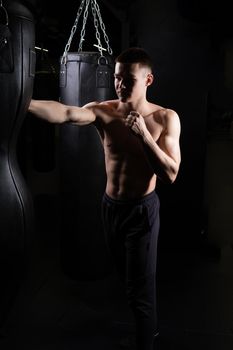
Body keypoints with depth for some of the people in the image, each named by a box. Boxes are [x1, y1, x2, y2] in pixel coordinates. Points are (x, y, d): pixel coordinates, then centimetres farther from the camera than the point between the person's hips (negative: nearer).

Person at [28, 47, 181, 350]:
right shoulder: (102, 111, -9)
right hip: (111, 206, 4)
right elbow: (66, 113, -29)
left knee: (140, 288, 4)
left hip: (142, 210, -4)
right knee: (127, 278, 25)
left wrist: (143, 135, -26)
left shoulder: (165, 118, -12)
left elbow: (170, 174, -17)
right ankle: (150, 326, 52)